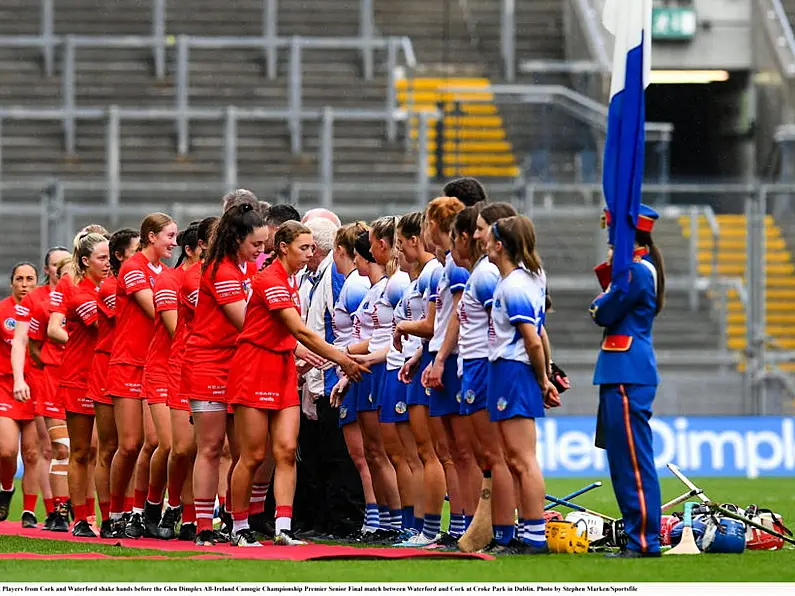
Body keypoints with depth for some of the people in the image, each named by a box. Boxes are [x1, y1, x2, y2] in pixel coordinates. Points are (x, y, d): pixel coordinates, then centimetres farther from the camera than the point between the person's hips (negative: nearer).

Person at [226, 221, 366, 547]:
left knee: (286, 450, -5)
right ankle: (239, 528, 8)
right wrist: (340, 359, -21)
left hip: (282, 369, 8)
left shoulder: (289, 281, 13)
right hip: (254, 369, -8)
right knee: (253, 455, -3)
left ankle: (283, 528, -10)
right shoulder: (270, 280, -16)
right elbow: (300, 331, -21)